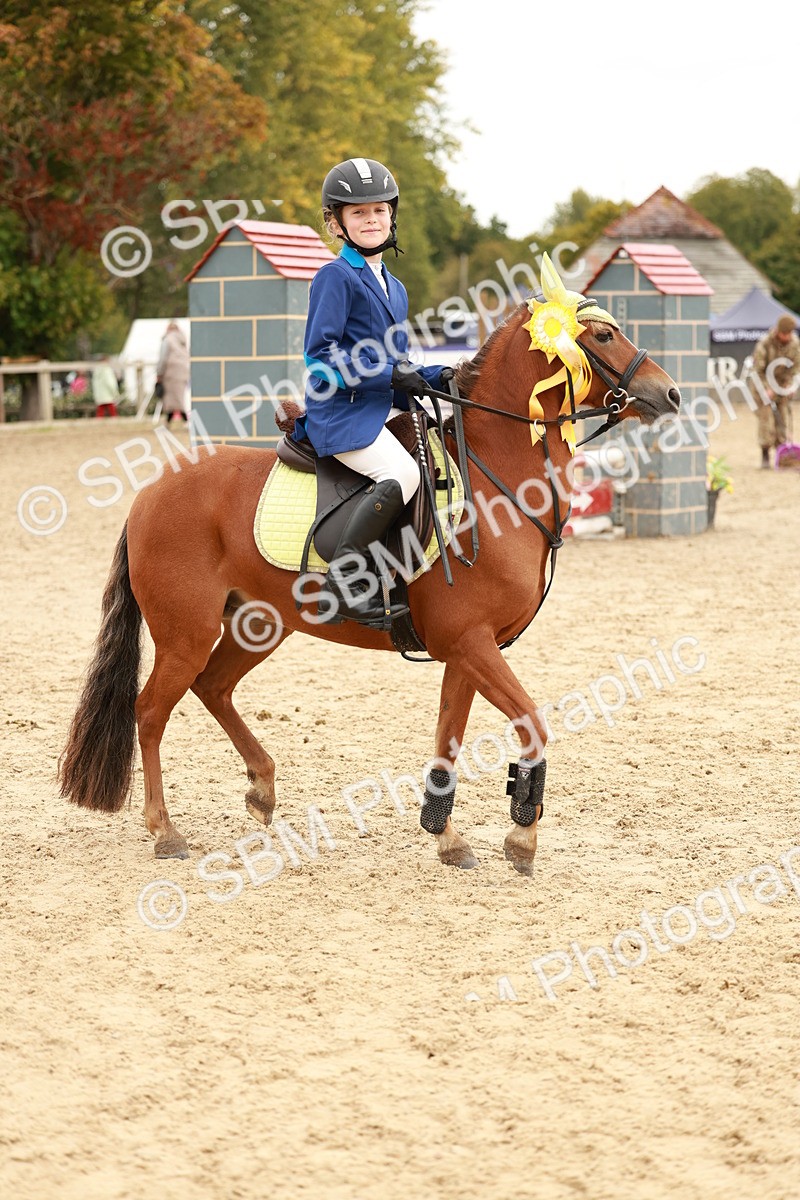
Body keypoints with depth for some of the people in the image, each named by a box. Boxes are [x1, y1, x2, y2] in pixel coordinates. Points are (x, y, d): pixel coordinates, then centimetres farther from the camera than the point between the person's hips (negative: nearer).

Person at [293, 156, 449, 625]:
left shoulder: (394, 288, 19)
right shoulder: (336, 277, -7)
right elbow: (321, 357, -14)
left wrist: (436, 378, 5)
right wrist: (389, 375, -19)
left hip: (383, 410, 9)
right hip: (341, 412, -9)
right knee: (403, 473, -28)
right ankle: (343, 577, -25)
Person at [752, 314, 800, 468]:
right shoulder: (765, 343, -25)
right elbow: (758, 369, -20)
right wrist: (766, 389, -24)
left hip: (782, 382, 4)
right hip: (764, 381, -4)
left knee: (783, 418, 0)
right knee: (766, 417, -11)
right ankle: (765, 455, -6)